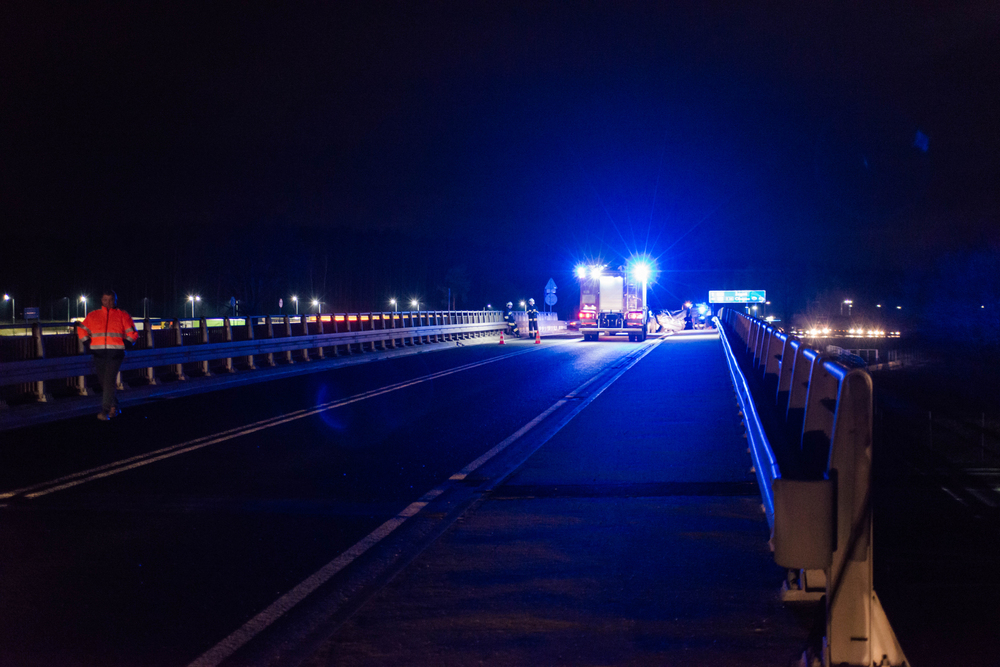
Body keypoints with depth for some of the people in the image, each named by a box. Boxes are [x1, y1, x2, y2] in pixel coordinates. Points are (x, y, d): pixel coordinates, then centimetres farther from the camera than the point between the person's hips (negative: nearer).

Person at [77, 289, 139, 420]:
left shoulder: (122, 315, 6)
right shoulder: (93, 316, 11)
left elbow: (132, 333, 10)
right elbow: (82, 329, 21)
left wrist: (127, 343, -2)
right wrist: (87, 342, 10)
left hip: (115, 353, -3)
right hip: (99, 353, 3)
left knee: (109, 381, -14)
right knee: (104, 382, 8)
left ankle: (105, 411, -18)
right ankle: (114, 408, 24)